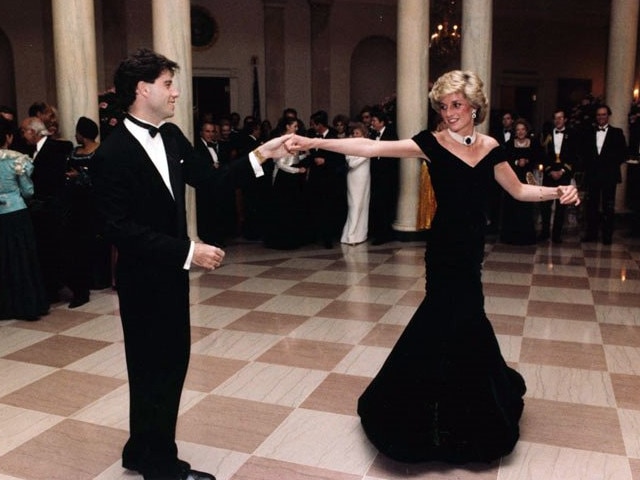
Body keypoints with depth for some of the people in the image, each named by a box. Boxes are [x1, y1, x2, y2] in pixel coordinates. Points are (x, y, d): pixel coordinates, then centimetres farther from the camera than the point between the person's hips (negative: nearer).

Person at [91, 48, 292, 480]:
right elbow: (119, 229, -24)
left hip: (171, 273, 8)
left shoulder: (171, 136, 4)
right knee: (154, 367, 7)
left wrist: (260, 156, -1)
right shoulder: (114, 153, -19)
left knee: (172, 360, 17)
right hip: (144, 279, -8)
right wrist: (188, 251, -26)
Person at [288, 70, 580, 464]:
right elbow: (372, 148, -18)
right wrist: (313, 143, -26)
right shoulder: (432, 143, -8)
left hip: (472, 245, 4)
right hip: (446, 245, -4)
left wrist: (558, 191, -3)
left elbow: (518, 190, 14)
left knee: (457, 319, 11)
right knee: (457, 319, 1)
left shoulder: (490, 148, 4)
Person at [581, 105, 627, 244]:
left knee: (608, 207, 0)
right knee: (592, 205, 4)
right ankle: (591, 233, 11)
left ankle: (607, 236, 5)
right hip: (592, 175, 3)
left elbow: (623, 153, 0)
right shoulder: (590, 134, 13)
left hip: (609, 175, -3)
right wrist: (588, 167, 0)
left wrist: (611, 166, -8)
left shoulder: (617, 133, 4)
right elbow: (585, 154, 13)